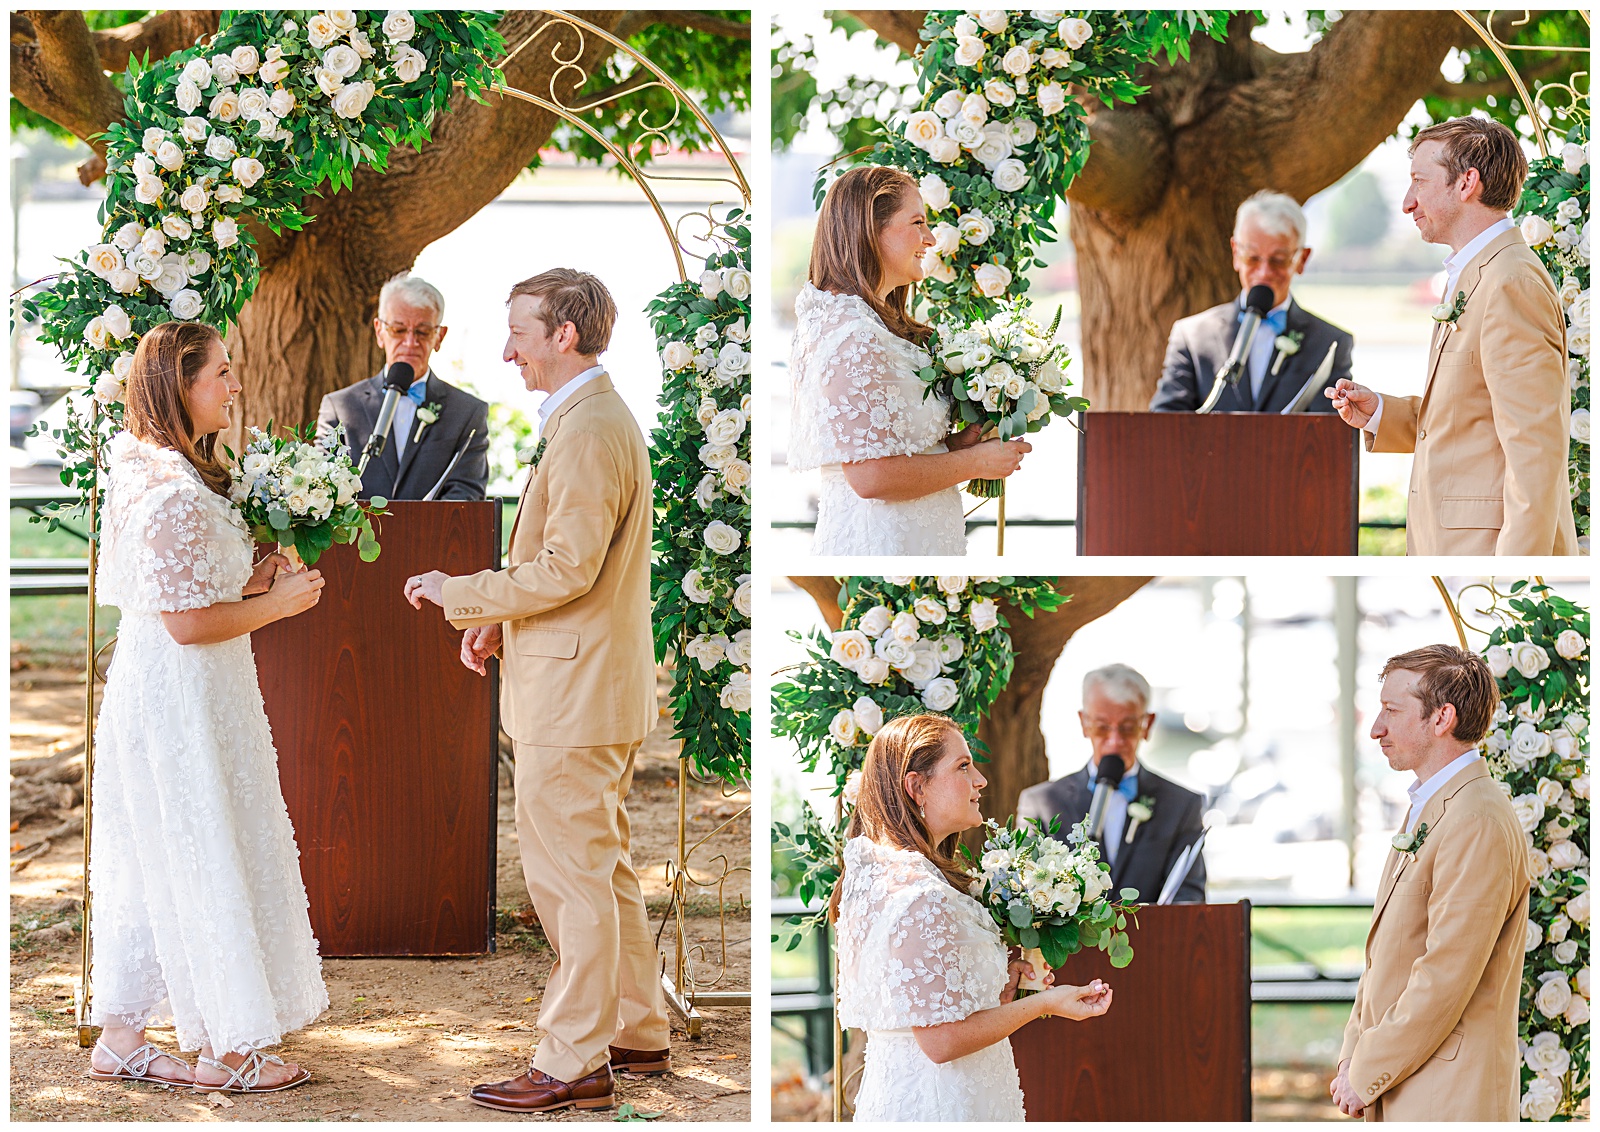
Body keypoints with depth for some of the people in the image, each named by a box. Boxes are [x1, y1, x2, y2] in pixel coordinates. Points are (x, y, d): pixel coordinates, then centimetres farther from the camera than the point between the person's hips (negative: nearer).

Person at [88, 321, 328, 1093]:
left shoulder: (147, 473, 10)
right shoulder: (178, 494, -22)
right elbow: (189, 623, -23)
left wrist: (247, 579, 9)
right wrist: (277, 602, -11)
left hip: (150, 688, 10)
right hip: (183, 700, -10)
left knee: (149, 869, 15)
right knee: (206, 863, 1)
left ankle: (119, 1040, 21)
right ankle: (229, 1051, 11)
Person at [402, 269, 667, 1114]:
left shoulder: (589, 432, -18)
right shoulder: (591, 419, 16)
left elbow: (567, 568, -23)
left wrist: (459, 593, -13)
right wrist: (497, 619, 11)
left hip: (573, 694, -11)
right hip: (586, 687, 11)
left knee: (570, 876, -5)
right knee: (603, 869, 17)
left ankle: (574, 1062, 0)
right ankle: (637, 1032, 25)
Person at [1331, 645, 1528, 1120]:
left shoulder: (1480, 823, -17)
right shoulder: (1427, 806, 16)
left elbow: (1446, 979, -20)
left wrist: (1366, 1075, -14)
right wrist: (1353, 1057, 9)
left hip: (1448, 1100, -9)